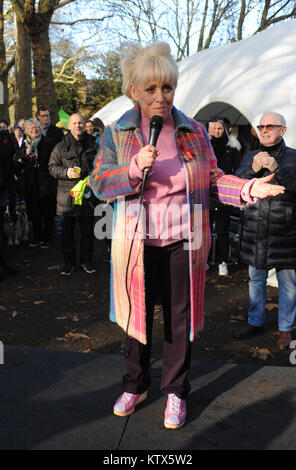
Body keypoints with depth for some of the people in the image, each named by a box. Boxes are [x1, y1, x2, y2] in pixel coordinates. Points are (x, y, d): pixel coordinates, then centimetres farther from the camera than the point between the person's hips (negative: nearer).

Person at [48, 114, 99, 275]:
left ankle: (86, 260, 22)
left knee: (87, 230, 7)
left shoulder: (93, 145, 6)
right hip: (67, 194, 0)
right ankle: (69, 262, 18)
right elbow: (52, 166, 4)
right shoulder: (61, 146, 4)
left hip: (88, 193, 1)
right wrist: (66, 172, -14)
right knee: (67, 230, 6)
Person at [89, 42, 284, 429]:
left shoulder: (193, 131, 2)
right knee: (136, 314, 12)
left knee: (180, 317, 9)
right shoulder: (116, 133, 0)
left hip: (183, 241, 1)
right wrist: (135, 168, -21)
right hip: (137, 242, 0)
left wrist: (247, 188, -12)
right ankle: (136, 386, 35)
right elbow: (98, 183, -4)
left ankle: (176, 391, 30)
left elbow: (212, 179, 5)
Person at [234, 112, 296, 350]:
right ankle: (256, 322, 32)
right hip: (254, 232, 4)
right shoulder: (250, 157, 11)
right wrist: (253, 169, -17)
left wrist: (277, 169, -24)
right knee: (256, 279, 15)